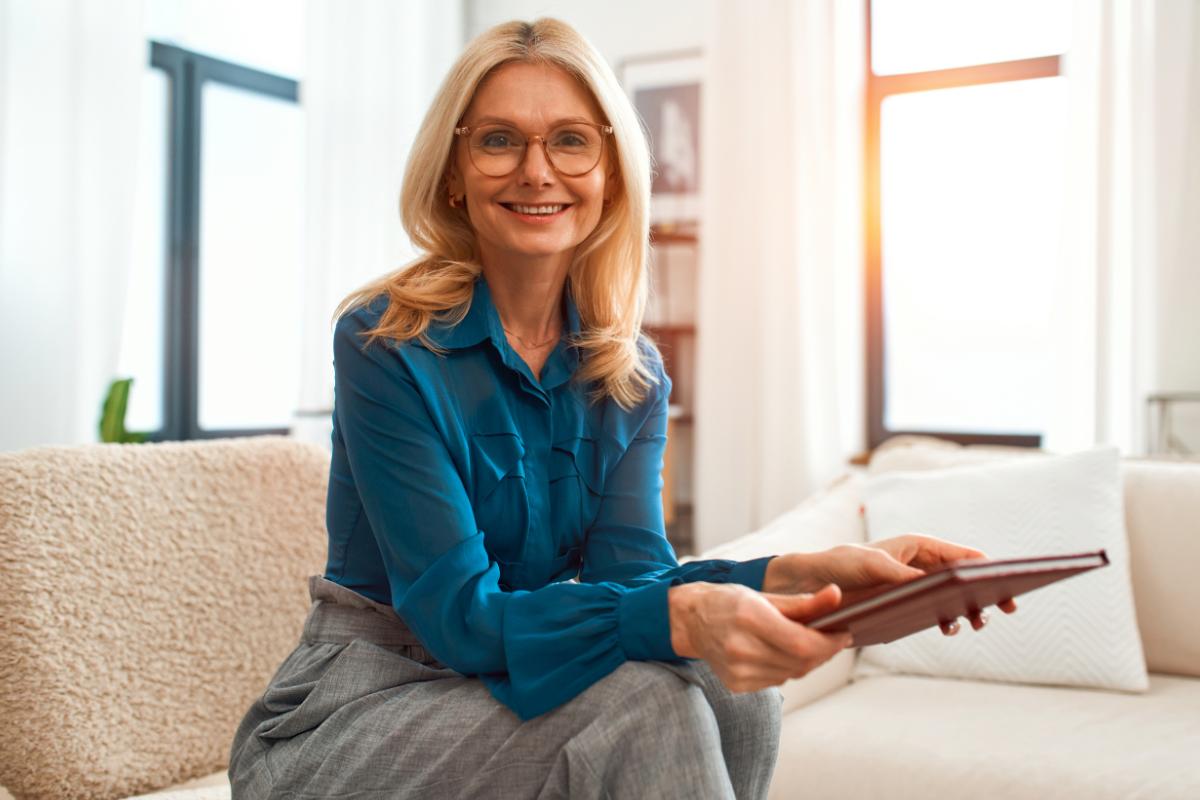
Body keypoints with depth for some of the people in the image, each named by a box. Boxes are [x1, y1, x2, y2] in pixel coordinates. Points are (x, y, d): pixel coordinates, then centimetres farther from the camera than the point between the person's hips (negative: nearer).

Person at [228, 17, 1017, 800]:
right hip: (348, 715, -5)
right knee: (640, 707, -29)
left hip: (504, 681, 5)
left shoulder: (633, 373, 0)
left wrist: (803, 575, -32)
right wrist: (681, 616, -40)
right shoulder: (384, 344, -17)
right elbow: (457, 611, -24)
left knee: (734, 690, -20)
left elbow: (630, 573, -12)